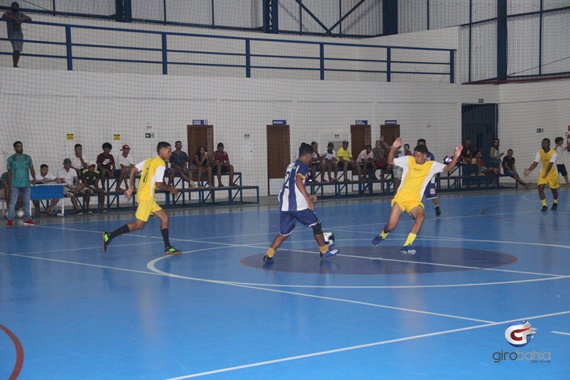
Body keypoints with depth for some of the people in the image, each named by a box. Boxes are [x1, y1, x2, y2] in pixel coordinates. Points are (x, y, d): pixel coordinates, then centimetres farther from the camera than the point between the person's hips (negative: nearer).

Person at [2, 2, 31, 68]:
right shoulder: (8, 12, 3)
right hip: (12, 33, -5)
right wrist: (14, 18, -26)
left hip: (19, 34, 5)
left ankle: (16, 65, 8)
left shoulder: (21, 14, 15)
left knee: (18, 50, 0)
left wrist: (23, 19, -12)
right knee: (16, 49, -19)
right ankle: (14, 65, -21)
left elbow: (30, 19, 10)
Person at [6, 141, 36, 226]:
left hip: (26, 184, 2)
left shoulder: (28, 157, 9)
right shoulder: (11, 159, 3)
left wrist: (34, 178, -12)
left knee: (26, 202, 7)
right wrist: (9, 184, 2)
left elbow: (31, 169, 5)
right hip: (15, 185, -2)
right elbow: (9, 172, 6)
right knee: (12, 202, -5)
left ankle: (27, 219, 14)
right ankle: (10, 220, -5)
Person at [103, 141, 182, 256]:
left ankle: (168, 247, 9)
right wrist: (171, 189, 1)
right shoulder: (161, 164, -9)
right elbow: (159, 184, -15)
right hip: (146, 196, -10)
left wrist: (131, 187, 17)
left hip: (148, 198, 10)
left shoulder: (149, 160, 16)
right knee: (139, 224, -10)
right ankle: (109, 236, -9)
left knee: (164, 218, 10)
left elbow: (133, 169, 13)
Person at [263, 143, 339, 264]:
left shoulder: (291, 166, 22)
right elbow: (298, 181, -21)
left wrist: (307, 196, 36)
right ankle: (324, 251, 22)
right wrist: (308, 200, -21)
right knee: (316, 225, 12)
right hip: (298, 205, -7)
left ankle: (269, 255, -7)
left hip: (284, 205, 7)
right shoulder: (303, 166, -3)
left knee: (284, 233, 10)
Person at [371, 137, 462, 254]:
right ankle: (382, 235, 29)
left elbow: (447, 168, -12)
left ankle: (406, 245, -24)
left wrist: (455, 157, -28)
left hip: (415, 201, 0)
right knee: (391, 225, -9)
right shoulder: (408, 160, -3)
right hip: (401, 198, 0)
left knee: (420, 217, -30)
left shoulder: (432, 165, -3)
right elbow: (390, 161, 2)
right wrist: (394, 148, -15)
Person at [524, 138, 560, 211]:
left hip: (552, 173, -3)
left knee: (554, 190, 9)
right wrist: (529, 170, -33)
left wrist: (546, 173, -46)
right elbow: (535, 163, -16)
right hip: (543, 172, 3)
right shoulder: (539, 152, -8)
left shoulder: (553, 153, -21)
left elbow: (550, 164, -33)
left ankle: (555, 203, 37)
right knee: (540, 188, -13)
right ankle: (544, 205, -5)